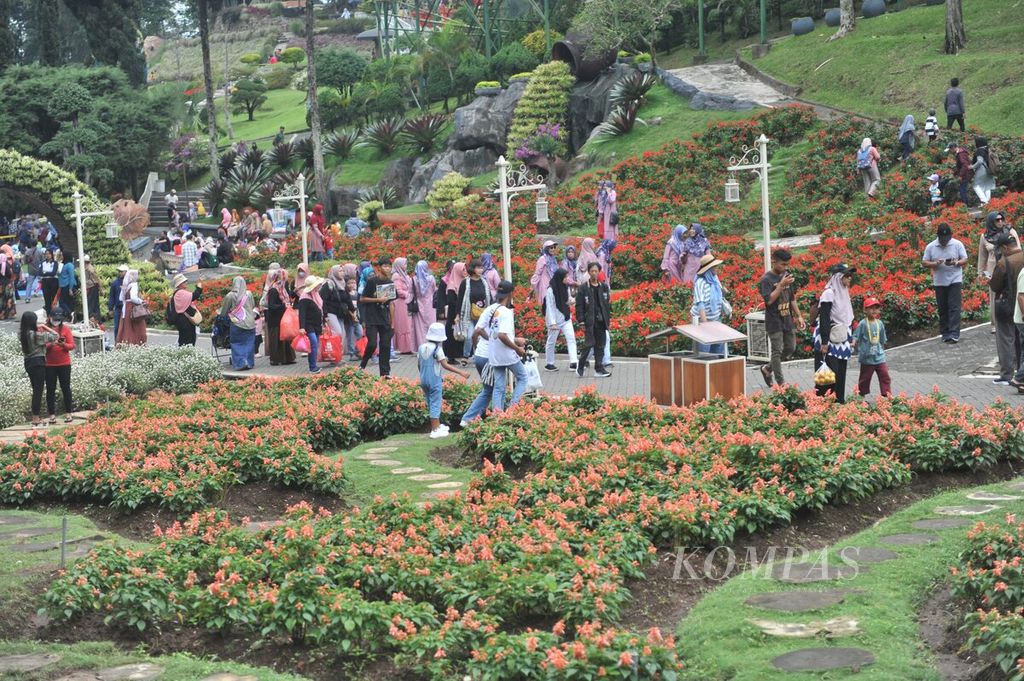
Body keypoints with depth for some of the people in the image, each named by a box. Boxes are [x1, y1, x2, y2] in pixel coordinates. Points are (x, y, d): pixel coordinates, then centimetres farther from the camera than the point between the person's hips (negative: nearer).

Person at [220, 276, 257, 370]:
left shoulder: (230, 296, -7)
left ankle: (241, 363, -5)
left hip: (237, 324, -3)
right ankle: (249, 363, 13)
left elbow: (224, 311, 4)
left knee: (237, 344, 4)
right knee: (249, 344, 10)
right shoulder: (249, 294, 0)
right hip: (250, 323, 3)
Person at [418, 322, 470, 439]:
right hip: (434, 380, -6)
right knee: (435, 404, -1)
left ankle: (437, 426, 30)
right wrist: (461, 372, -15)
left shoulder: (421, 347, 4)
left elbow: (418, 364, 10)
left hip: (423, 380, 6)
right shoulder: (437, 349, -14)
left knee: (430, 403, 17)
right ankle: (435, 430, -2)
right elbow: (445, 365, -17)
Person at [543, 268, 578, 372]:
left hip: (565, 318, 6)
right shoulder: (551, 290, -16)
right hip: (555, 319, -6)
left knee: (571, 338, -6)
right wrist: (552, 323, -19)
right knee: (551, 341, 6)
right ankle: (549, 364, 17)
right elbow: (550, 307, -16)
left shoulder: (565, 287, 6)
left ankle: (573, 362, -11)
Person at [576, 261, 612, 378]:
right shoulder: (583, 288, -3)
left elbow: (608, 303, 15)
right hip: (589, 322, -5)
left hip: (601, 321, 5)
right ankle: (580, 366, 6)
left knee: (600, 346, 6)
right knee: (589, 344, -10)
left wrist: (609, 318, 8)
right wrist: (581, 321, -10)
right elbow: (579, 306, -4)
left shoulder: (604, 287, 10)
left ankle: (599, 369, 11)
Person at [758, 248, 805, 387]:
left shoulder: (786, 276, 8)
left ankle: (767, 368, 29)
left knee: (790, 349, 12)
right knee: (777, 351, -2)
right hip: (774, 322, -7)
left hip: (787, 320, 7)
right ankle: (781, 383, 5)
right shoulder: (766, 279, -14)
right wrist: (781, 285, -28)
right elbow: (769, 300, -24)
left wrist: (798, 316, 14)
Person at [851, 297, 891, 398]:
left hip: (879, 357, 4)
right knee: (865, 378, 8)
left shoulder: (880, 323, 5)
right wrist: (854, 345, -28)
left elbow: (882, 340, 15)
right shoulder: (863, 324, -9)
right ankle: (862, 396, 21)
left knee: (885, 376, -1)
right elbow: (856, 337, -11)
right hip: (867, 358, -4)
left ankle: (887, 396, 2)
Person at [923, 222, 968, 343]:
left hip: (955, 280, -2)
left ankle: (954, 333, -11)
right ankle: (945, 333, 15)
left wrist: (956, 263, -21)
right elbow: (925, 263, 3)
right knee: (942, 309, 6)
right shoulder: (930, 247, 1)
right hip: (939, 282, 2)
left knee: (954, 307, -9)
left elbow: (965, 260, 0)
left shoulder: (957, 244, -2)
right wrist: (936, 263, -17)